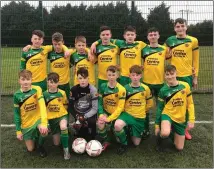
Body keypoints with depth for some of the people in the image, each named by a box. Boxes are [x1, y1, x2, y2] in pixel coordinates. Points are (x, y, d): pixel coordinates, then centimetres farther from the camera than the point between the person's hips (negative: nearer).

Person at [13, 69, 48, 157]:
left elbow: (42, 106, -30)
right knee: (30, 149, 6)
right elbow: (17, 114, -3)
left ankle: (40, 146, 0)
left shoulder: (37, 89, -19)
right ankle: (34, 137, 40)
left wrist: (44, 123, -43)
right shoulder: (17, 95, -13)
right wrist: (18, 131, -3)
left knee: (44, 130, -35)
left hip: (37, 119, -2)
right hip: (26, 124, 2)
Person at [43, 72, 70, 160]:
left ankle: (66, 149, -19)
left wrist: (61, 111, -4)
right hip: (52, 118, 2)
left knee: (63, 127, -38)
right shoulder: (45, 94, -8)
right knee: (56, 143, 6)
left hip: (62, 115, -2)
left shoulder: (62, 93, -9)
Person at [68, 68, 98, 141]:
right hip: (78, 115, 2)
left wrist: (85, 117, -22)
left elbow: (95, 108, -12)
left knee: (91, 123, -29)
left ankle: (92, 140, 1)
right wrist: (77, 116, -13)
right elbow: (70, 107, 1)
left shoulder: (93, 90, -11)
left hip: (90, 115, -2)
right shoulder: (74, 90, -4)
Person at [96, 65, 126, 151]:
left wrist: (109, 118, -22)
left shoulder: (121, 89, -16)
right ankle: (105, 141, 2)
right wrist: (101, 114, -20)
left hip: (116, 114, -1)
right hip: (106, 112, 2)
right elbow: (100, 102, -4)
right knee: (100, 124, -27)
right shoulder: (103, 86, -6)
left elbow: (120, 107, -16)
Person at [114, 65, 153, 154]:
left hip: (140, 117, 1)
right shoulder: (126, 88, -6)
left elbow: (149, 104, 8)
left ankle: (132, 132, 39)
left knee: (136, 143, 5)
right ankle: (124, 143, -5)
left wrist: (141, 111, 9)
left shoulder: (145, 88, -5)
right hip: (127, 114, -1)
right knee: (117, 125, -35)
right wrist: (126, 111, -2)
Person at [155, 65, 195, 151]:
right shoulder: (163, 90, -10)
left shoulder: (185, 86, -9)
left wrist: (191, 120, -6)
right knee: (165, 133, -36)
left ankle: (172, 133, 36)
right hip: (167, 115, -2)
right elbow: (159, 109, -2)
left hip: (181, 120, 2)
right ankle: (159, 140, 0)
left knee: (179, 148, 7)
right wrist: (157, 125, 0)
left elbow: (190, 104, 0)